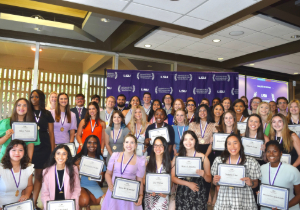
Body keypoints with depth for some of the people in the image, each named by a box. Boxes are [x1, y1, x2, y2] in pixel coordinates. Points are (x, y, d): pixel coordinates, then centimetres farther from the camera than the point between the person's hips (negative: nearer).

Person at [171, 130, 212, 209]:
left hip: (198, 194, -1)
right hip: (182, 194, 1)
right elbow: (173, 178, 0)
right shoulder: (177, 157, 0)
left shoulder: (202, 157, -3)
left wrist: (203, 174, -19)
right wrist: (188, 183, -11)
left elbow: (209, 180, 2)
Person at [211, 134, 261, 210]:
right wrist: (215, 181, -13)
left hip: (244, 202, -1)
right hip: (224, 201, 1)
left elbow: (255, 184, 4)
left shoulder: (251, 162, -6)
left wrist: (250, 183, -17)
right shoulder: (218, 160, -1)